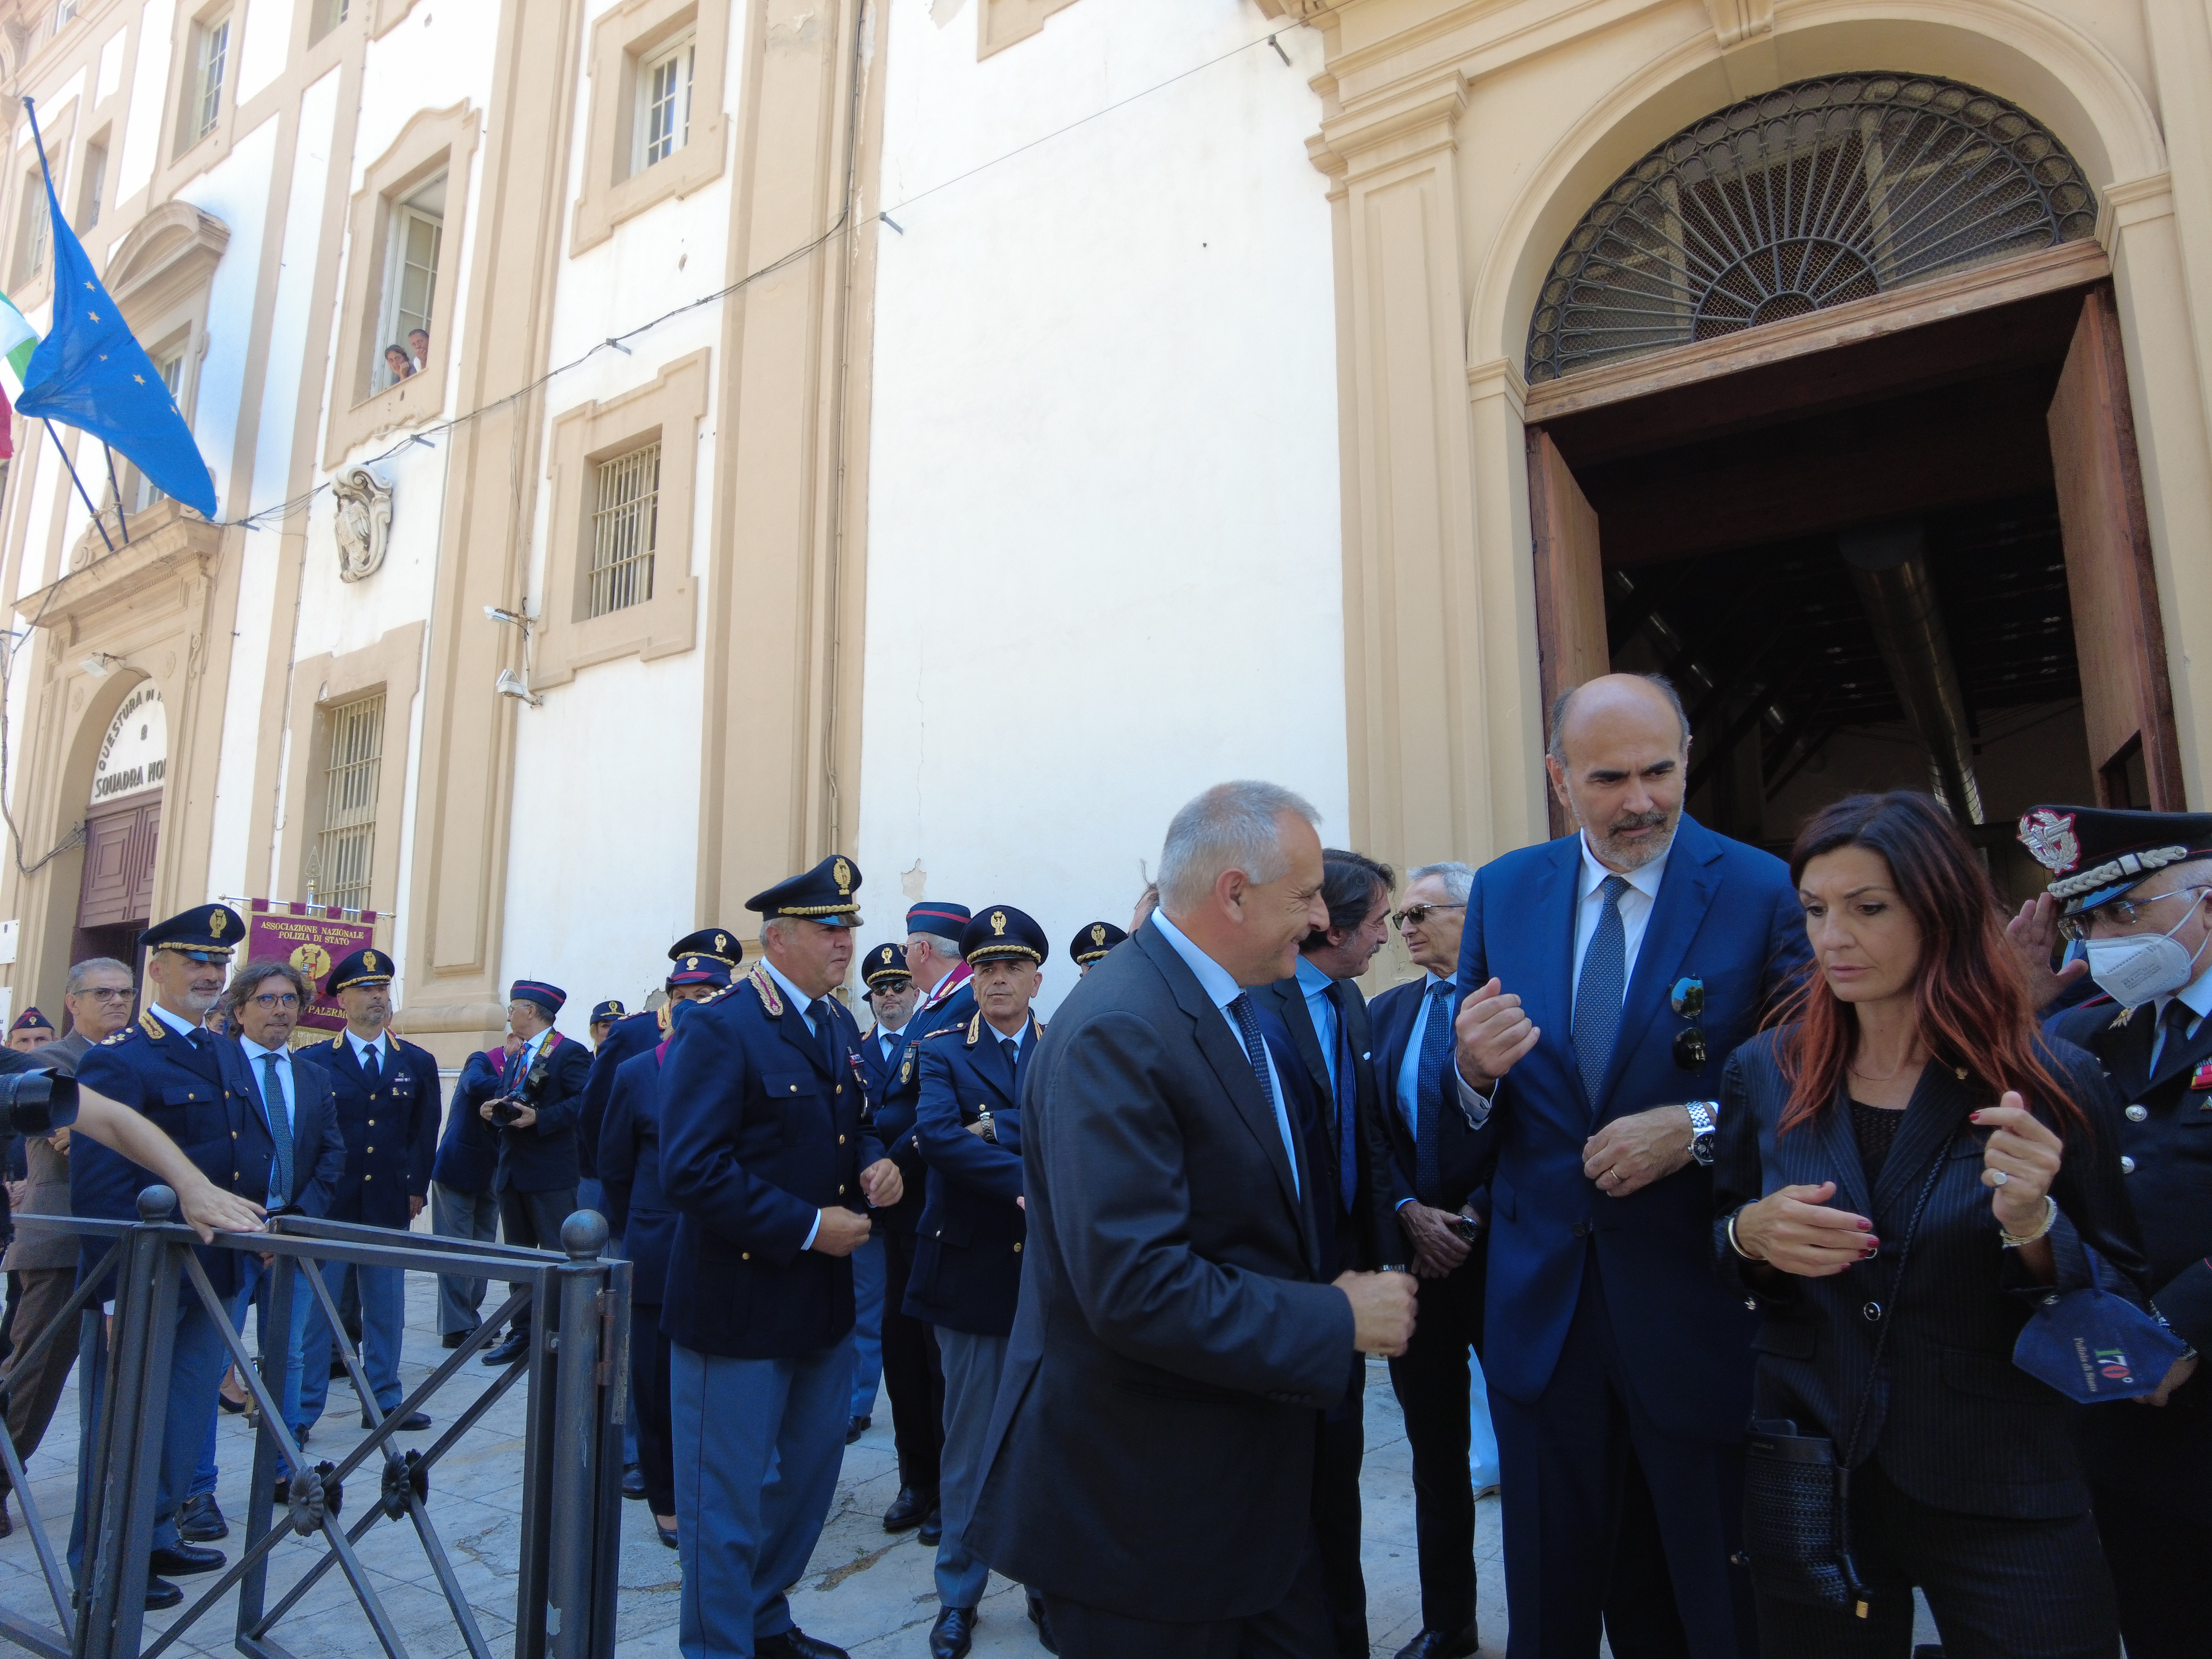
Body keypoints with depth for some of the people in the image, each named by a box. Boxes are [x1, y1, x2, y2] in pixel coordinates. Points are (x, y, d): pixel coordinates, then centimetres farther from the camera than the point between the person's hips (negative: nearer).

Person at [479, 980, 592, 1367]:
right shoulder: (516, 1058, 19)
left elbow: (584, 1101, -19)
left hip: (551, 1175, -9)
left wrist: (539, 1118, -24)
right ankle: (522, 1333, 23)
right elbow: (508, 1106, 20)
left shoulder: (570, 1053, -8)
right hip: (512, 1172, 9)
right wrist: (492, 1112, -1)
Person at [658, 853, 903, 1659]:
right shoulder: (717, 1030, -18)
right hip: (739, 1305, -8)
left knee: (809, 1479, 23)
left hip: (824, 1303, 9)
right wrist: (807, 1227, -22)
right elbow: (691, 1172, -24)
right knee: (728, 1503, 7)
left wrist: (874, 1164, -3)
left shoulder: (841, 1027, 8)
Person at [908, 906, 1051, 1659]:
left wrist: (996, 1128, -23)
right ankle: (959, 1595, 28)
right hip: (973, 1271, -1)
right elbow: (935, 1132, -20)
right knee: (970, 1441, 11)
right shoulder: (942, 1050, -2)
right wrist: (1028, 1183, -27)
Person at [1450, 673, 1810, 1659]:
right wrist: (1476, 1069, -18)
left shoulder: (1761, 892, -9)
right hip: (1541, 1306, 3)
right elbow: (1470, 1109, 4)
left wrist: (1698, 1126, -22)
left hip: (1698, 1308, -2)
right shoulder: (1503, 891, 1)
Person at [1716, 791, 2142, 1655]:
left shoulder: (2054, 1086, -9)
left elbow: (2123, 1303, -4)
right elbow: (1719, 1262, 7)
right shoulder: (1764, 1073, -3)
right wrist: (1751, 1234, -15)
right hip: (1810, 1478, 2)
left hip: (2003, 1502, -2)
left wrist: (2031, 1222, -22)